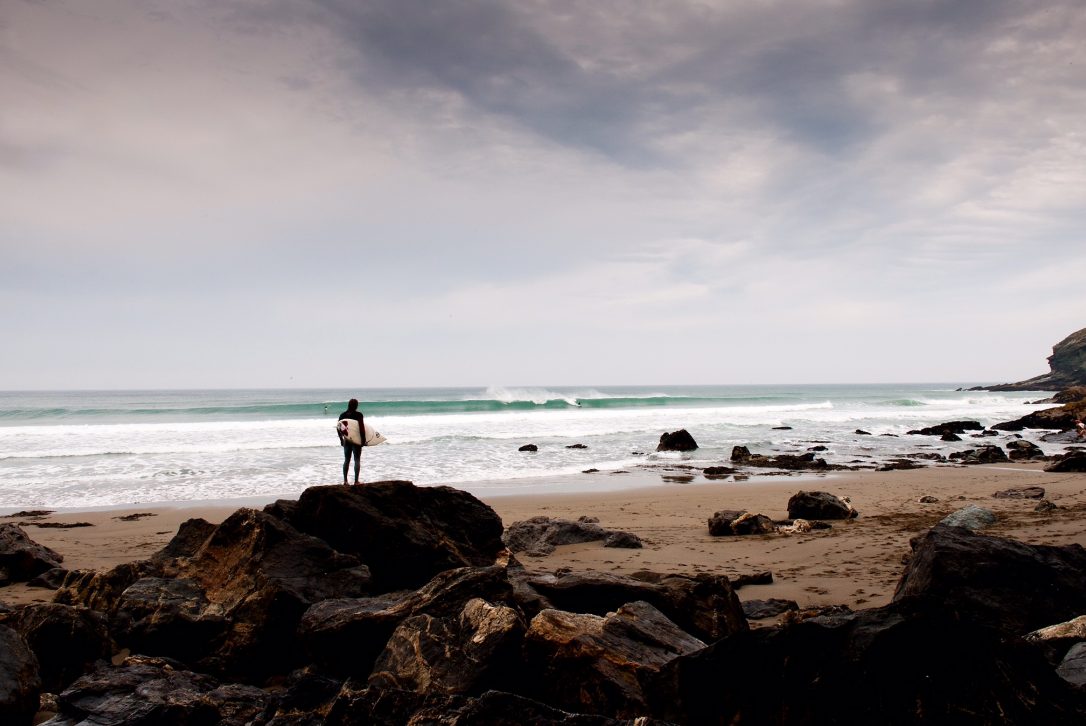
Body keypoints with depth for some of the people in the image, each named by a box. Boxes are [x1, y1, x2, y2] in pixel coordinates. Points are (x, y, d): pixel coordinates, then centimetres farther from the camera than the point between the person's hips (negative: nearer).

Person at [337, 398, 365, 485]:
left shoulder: (342, 415, 4)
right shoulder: (358, 414, -11)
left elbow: (338, 427, 5)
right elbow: (362, 427, -17)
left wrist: (341, 439, 14)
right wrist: (363, 439, -9)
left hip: (346, 440, 4)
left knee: (346, 460, 13)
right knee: (357, 460, 3)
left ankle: (345, 480, 12)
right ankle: (356, 481, 1)